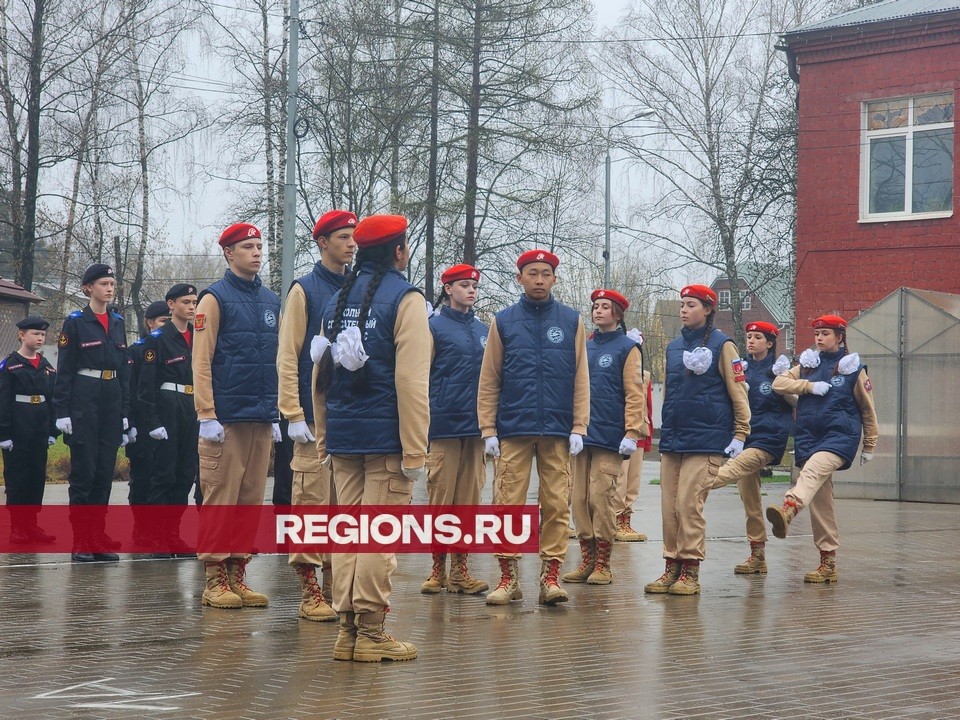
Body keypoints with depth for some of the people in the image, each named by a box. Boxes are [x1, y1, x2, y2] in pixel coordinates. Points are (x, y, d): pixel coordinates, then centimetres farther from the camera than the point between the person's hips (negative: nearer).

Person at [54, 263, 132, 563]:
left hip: (111, 402, 5)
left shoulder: (117, 322, 13)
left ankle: (98, 538, 10)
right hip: (83, 402, -5)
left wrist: (125, 411, 12)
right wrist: (62, 412, -11)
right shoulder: (75, 322, -4)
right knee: (83, 471, -4)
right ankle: (81, 542, 0)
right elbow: (64, 370, -5)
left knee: (105, 471, 5)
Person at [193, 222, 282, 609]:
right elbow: (201, 362, -7)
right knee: (220, 498, -4)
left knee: (251, 499, 7)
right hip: (226, 419, -6)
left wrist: (275, 414, 16)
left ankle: (237, 574, 13)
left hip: (261, 419, 6)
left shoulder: (271, 300, 15)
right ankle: (215, 580, 0)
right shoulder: (215, 298, -3)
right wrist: (207, 415, -14)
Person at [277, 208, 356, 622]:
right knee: (312, 502, -5)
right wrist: (294, 415, -11)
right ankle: (310, 591, -1)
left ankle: (337, 585, 14)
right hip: (317, 417, -5)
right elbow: (288, 356, -5)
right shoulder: (305, 290, -1)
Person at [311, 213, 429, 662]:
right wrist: (415, 452, -14)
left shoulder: (337, 300, 13)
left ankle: (348, 629, 12)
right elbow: (411, 382, -14)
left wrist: (323, 440, 19)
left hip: (342, 437, 6)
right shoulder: (405, 299, -7)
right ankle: (371, 632, -2)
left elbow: (319, 377, 14)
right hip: (385, 438, -6)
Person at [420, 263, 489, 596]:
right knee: (440, 497, -3)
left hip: (475, 425, 5)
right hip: (444, 425, -5)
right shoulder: (434, 326, -1)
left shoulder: (482, 330, 14)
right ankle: (438, 568, 4)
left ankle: (460, 570, 10)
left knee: (469, 498, 6)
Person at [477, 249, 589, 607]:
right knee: (508, 503, -2)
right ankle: (508, 577, 6)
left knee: (556, 504, 0)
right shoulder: (504, 321, 7)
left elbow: (581, 378, 6)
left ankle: (551, 575, 5)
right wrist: (488, 429, -2)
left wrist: (579, 427, -3)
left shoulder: (572, 321, 8)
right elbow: (489, 380, 6)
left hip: (557, 430, 0)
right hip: (513, 430, 0)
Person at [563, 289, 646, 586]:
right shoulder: (584, 347, 16)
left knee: (601, 497, -7)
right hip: (582, 434, 5)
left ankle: (603, 565, 0)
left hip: (609, 436, -5)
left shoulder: (627, 348, 0)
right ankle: (587, 561, 10)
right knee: (580, 499, 3)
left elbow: (634, 394, -5)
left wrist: (632, 432, -14)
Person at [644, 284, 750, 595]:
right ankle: (672, 567, 10)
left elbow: (738, 391, -4)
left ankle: (690, 572, -4)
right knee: (669, 505, 4)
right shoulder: (673, 347, 15)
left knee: (689, 503, -10)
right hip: (672, 439, 6)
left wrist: (740, 434, -7)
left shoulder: (721, 345, -3)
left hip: (705, 440, -6)